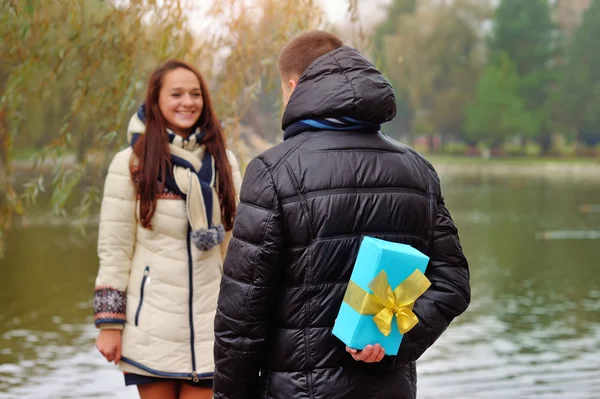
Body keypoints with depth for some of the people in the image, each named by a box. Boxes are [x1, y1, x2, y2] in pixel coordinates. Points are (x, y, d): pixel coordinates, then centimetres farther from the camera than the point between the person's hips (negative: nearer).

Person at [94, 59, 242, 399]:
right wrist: (109, 323, -6)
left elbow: (235, 243, 12)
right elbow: (114, 249, -4)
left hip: (208, 326, 3)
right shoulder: (131, 163, -3)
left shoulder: (224, 162, 8)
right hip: (151, 325, -2)